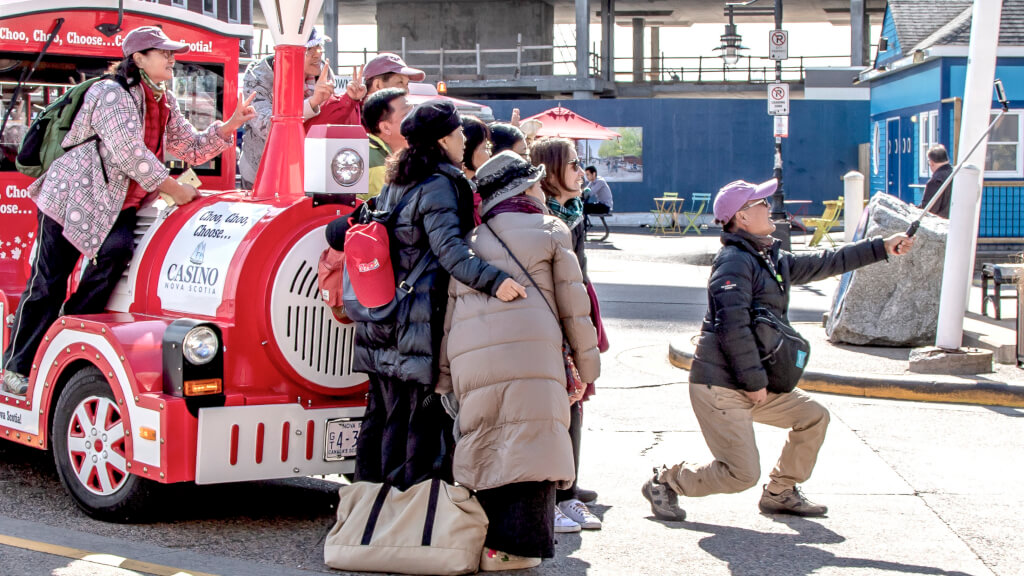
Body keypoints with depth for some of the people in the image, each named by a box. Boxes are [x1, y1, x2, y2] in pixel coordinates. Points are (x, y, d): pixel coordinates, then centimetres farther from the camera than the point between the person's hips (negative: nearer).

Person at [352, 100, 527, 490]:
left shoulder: (394, 184, 15)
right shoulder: (440, 184, -12)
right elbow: (449, 249, -27)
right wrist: (493, 280, -39)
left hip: (382, 324, 9)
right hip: (420, 326, -9)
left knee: (382, 414, 15)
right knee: (421, 423, -2)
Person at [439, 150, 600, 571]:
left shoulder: (470, 240, 24)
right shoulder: (549, 230, 12)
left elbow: (449, 311, 19)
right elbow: (573, 306, 9)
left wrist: (445, 375, 21)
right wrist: (587, 364, 15)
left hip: (471, 360, 4)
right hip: (530, 352, -4)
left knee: (484, 451, 10)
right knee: (529, 449, -2)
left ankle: (485, 543, 9)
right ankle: (514, 547, -6)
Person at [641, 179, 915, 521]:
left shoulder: (773, 260, 15)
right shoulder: (734, 261, -15)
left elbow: (825, 264, 23)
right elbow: (733, 327, -23)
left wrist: (882, 248, 23)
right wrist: (755, 381, -20)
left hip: (753, 387, 10)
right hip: (719, 387, -10)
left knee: (813, 416, 11)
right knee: (742, 474, -10)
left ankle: (780, 494, 22)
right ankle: (666, 482, 10)